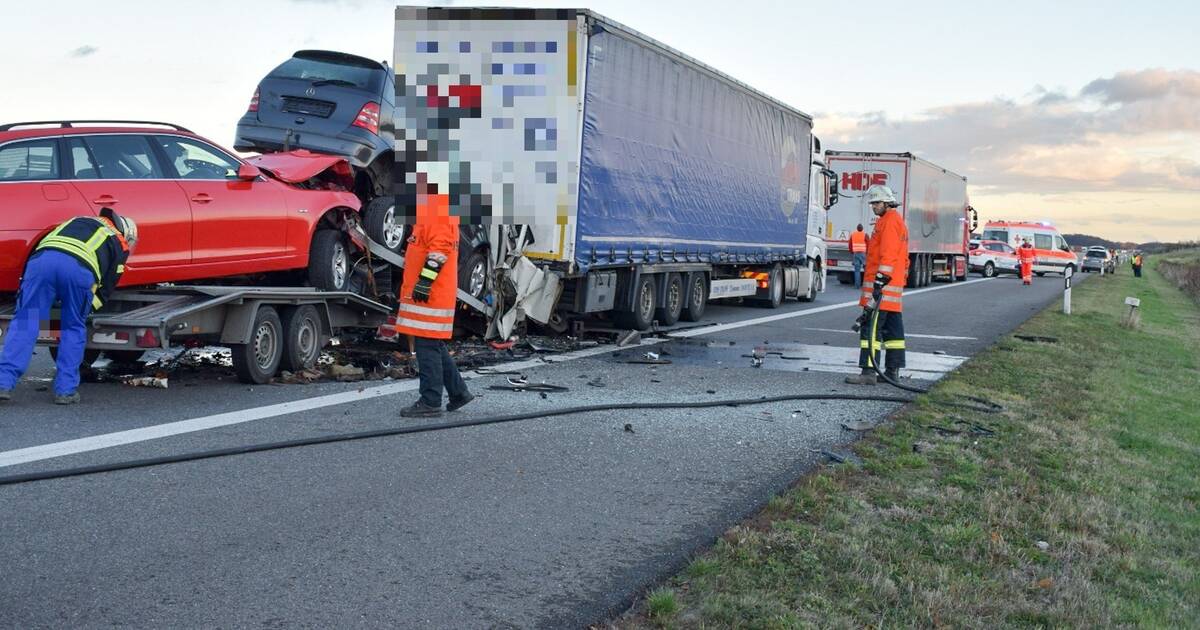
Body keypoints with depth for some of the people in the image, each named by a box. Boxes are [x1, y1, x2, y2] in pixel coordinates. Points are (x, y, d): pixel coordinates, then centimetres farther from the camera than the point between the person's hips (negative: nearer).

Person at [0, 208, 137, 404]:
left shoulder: (80, 221, 40)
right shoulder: (120, 246, 29)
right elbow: (106, 289, 28)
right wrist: (87, 309, 41)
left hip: (42, 258, 2)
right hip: (80, 268, -2)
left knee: (25, 322, 7)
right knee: (74, 328, 15)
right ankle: (65, 390, 13)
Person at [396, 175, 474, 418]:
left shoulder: (439, 207, -14)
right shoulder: (430, 206, 20)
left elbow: (439, 248, -23)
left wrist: (426, 279, -25)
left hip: (430, 294, -11)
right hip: (433, 294, 11)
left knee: (427, 346, -7)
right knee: (433, 346, 16)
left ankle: (430, 402, -2)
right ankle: (458, 392, 22)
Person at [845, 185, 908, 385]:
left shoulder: (890, 221, -11)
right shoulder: (897, 221, 23)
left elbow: (888, 254, -21)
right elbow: (903, 258, 27)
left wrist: (880, 279, -25)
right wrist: (902, 278, 27)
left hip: (884, 286, -11)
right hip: (894, 286, 11)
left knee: (871, 328, -13)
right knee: (893, 329, 12)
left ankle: (868, 372, -16)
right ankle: (893, 371, 17)